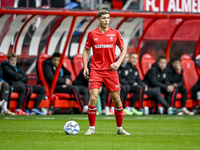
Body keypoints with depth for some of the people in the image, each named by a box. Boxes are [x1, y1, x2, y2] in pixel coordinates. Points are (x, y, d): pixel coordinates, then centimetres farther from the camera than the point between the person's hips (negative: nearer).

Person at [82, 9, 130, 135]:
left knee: (117, 99, 1)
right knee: (93, 98, -12)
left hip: (111, 70, 1)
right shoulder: (92, 34, 3)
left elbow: (123, 49, 12)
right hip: (95, 71, -1)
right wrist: (85, 67, 1)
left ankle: (120, 128, 15)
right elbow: (86, 50, 12)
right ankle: (92, 128, 0)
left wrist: (118, 62, -4)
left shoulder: (115, 33, 3)